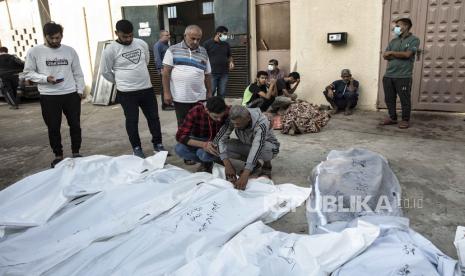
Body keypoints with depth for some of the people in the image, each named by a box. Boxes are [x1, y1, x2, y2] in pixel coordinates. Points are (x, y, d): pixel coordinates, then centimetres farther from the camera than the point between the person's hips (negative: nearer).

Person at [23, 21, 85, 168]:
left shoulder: (70, 51, 6)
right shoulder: (34, 52, -2)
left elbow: (78, 73, 11)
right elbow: (28, 73, 0)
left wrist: (80, 90, 5)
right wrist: (45, 78, -16)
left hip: (71, 94, 2)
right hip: (48, 97, -2)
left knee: (75, 125, 7)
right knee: (53, 128, 6)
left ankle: (76, 152, 23)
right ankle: (58, 155, 21)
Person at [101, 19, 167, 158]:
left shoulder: (142, 43, 3)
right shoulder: (110, 50, -9)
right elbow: (105, 72, 0)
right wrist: (121, 82, 8)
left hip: (147, 88, 4)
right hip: (126, 92, -4)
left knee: (154, 117, 10)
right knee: (132, 121, 7)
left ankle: (158, 144, 25)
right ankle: (136, 148, 21)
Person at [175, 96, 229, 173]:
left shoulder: (227, 112, -24)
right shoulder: (195, 112, -25)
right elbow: (180, 136, -27)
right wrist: (203, 144, -40)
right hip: (198, 141, 2)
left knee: (203, 153, -34)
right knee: (179, 149, -28)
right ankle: (206, 162, -3)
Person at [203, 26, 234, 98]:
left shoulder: (226, 44, 14)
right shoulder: (208, 43, 0)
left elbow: (229, 56, 25)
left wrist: (231, 62, 3)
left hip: (224, 73, 4)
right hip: (212, 73, -4)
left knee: (222, 94, 5)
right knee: (210, 93, -6)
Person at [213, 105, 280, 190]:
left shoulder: (261, 123, -37)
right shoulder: (233, 120, -24)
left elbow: (257, 147, -48)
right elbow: (219, 139, -29)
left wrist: (245, 175, -57)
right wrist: (227, 164, -42)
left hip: (267, 146, -4)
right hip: (247, 146, 5)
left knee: (266, 148, -40)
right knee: (225, 146, -22)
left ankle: (267, 165, -3)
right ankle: (254, 163, 1)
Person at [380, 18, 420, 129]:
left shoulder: (414, 40, 1)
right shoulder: (393, 41, 17)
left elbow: (407, 54, -12)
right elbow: (385, 56, 8)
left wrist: (392, 53, -3)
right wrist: (399, 56, -7)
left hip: (403, 76, -5)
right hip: (388, 75, 5)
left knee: (404, 99, 0)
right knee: (389, 98, 7)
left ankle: (405, 120, 11)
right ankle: (392, 118, 20)